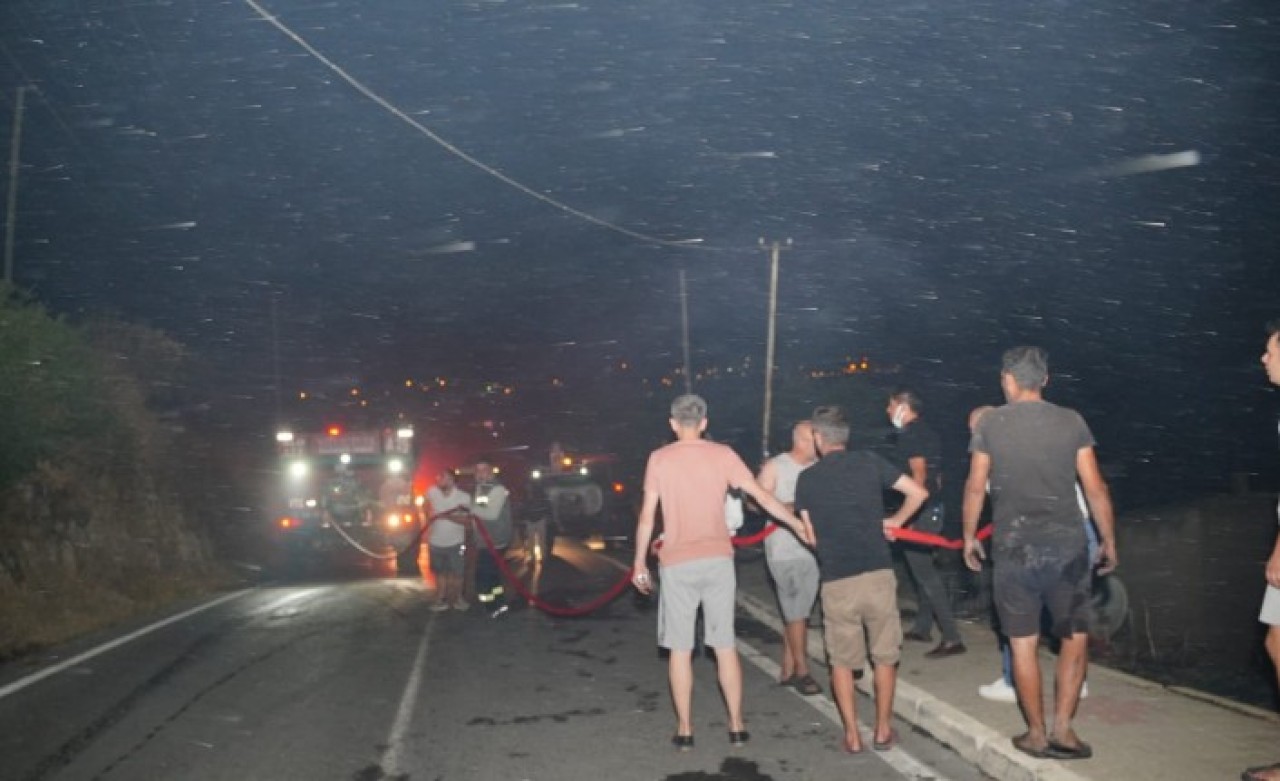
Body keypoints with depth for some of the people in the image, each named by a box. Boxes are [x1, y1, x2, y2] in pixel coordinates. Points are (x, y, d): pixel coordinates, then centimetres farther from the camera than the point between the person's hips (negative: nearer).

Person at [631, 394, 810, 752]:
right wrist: (798, 525, 10)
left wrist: (639, 563, 7)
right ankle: (736, 725, 14)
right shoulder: (722, 454, 1)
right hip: (718, 560, 1)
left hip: (677, 563, -1)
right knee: (725, 645, 10)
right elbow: (762, 496, 0)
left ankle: (684, 729, 11)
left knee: (679, 648, 7)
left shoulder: (659, 459, -1)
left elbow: (647, 516, -1)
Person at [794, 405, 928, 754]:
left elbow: (813, 537, 7)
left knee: (842, 661, 15)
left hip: (837, 580, 0)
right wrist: (895, 521, 17)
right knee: (884, 656, 17)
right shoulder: (869, 462, 3)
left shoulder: (807, 478, 3)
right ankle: (883, 731, 24)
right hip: (878, 574, 0)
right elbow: (919, 492, 2)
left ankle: (852, 736, 18)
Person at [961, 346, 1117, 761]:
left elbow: (975, 488, 3)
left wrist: (969, 536, 16)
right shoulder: (1071, 421, 1)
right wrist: (1109, 542, 12)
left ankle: (1037, 734, 15)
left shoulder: (990, 423, 0)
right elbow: (1095, 489, 1)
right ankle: (1062, 727, 7)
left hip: (1014, 548, 0)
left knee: (1023, 644, 9)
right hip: (1066, 545, 1)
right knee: (1075, 639, 13)